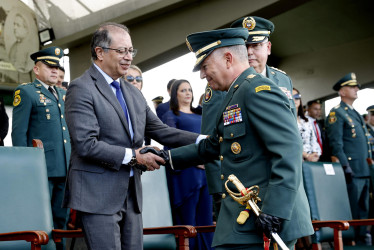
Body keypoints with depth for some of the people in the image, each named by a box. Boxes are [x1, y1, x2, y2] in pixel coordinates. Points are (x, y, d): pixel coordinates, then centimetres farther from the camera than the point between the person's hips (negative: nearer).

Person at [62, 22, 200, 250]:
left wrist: (203, 142, 1)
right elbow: (86, 145, -18)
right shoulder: (81, 89, -8)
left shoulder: (133, 92, 17)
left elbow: (160, 130, 14)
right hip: (98, 196, -7)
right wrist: (133, 156, -15)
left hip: (131, 195, 8)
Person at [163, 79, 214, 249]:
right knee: (187, 218, -3)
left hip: (206, 169, 5)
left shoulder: (199, 115, 21)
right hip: (185, 171, -5)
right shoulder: (170, 115, 4)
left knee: (205, 216, 5)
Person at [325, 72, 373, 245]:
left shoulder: (356, 114, 21)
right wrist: (346, 167, -20)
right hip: (352, 172, -9)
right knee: (352, 211, -5)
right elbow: (336, 144, -15)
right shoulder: (336, 114, -7)